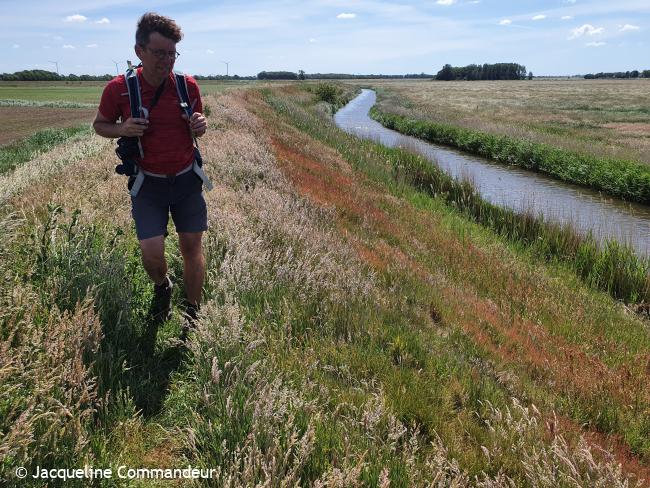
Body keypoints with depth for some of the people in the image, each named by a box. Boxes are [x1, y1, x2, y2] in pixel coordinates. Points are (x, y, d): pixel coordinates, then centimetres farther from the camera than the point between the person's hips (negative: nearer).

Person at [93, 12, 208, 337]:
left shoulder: (188, 86, -6)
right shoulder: (119, 89, -11)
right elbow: (100, 124, 6)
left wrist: (200, 126, -13)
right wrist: (123, 129, -17)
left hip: (186, 179, 2)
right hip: (148, 182, -1)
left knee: (191, 247, 4)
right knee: (152, 253, -10)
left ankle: (192, 313, 24)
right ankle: (162, 288, 27)